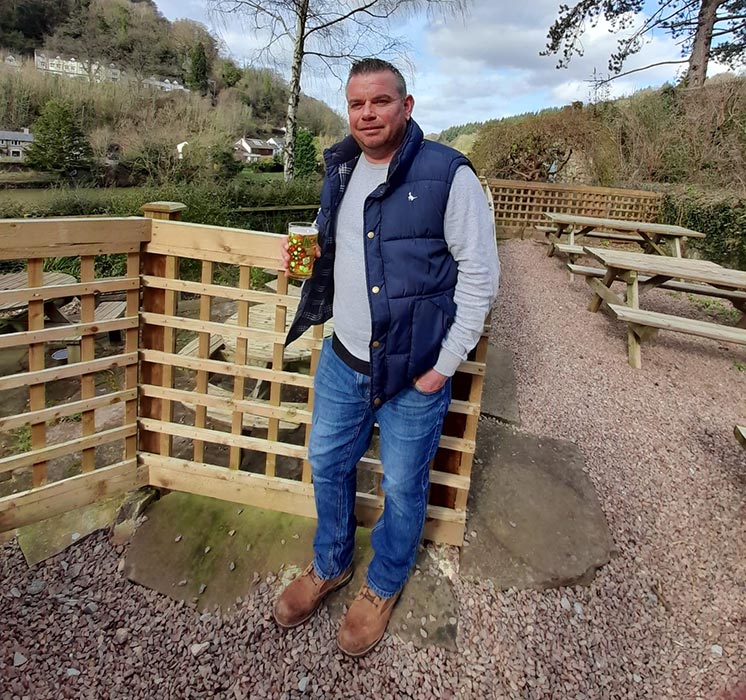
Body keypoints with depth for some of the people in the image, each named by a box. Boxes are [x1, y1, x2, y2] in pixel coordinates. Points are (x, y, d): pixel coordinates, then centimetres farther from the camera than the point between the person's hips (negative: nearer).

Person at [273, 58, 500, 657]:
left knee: (403, 486, 10)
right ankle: (331, 565, 44)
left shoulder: (449, 175, -13)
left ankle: (384, 586, 38)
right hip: (342, 359, 6)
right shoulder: (340, 170, 7)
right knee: (327, 464, 18)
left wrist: (444, 365, -13)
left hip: (414, 372, -6)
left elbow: (480, 274, -12)